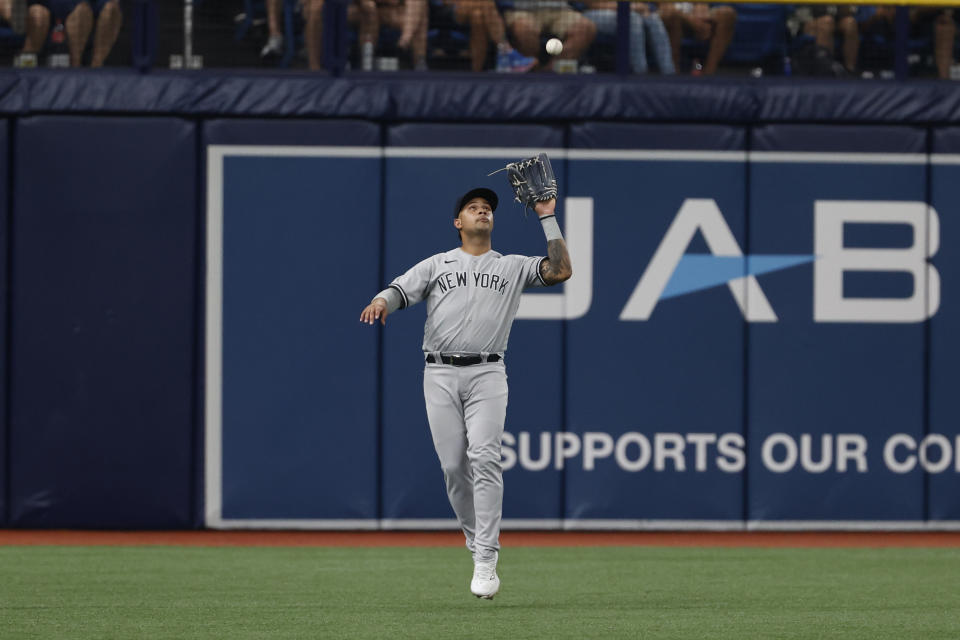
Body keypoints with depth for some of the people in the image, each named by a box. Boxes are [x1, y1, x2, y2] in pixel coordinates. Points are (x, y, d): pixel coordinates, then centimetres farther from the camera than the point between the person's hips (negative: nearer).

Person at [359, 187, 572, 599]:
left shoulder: (513, 267, 14)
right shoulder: (436, 265, 15)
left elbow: (560, 271, 0)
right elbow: (400, 290, 2)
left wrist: (548, 219, 1)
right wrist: (381, 302, -22)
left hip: (487, 374, -2)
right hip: (440, 374, 2)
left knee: (484, 458, -16)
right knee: (453, 466, -3)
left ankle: (485, 562, -18)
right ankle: (478, 543, 15)